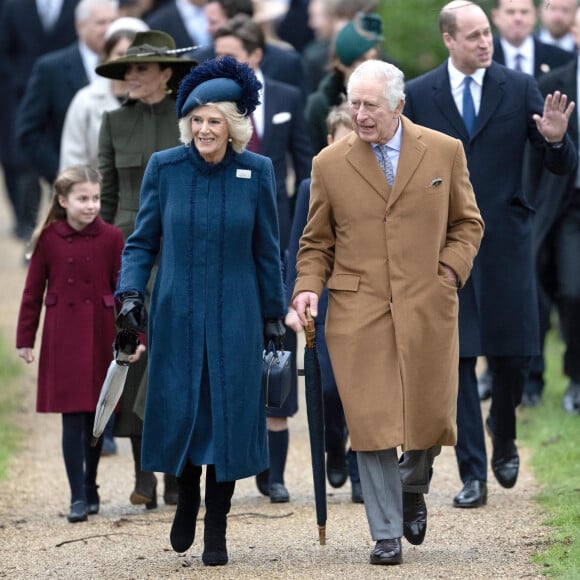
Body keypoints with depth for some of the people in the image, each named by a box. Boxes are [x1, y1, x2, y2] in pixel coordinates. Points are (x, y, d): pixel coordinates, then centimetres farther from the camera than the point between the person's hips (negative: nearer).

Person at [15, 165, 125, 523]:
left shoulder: (111, 238, -2)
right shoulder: (48, 239, -2)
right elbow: (33, 291, 3)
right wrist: (25, 339, 2)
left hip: (101, 337, 1)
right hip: (63, 339, -1)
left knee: (96, 417, 9)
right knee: (72, 418, -4)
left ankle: (91, 488, 25)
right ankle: (78, 498, -3)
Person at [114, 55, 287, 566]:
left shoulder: (256, 172, -1)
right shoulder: (164, 167, -2)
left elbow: (266, 251, 6)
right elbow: (143, 241, 5)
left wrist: (274, 314, 8)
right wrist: (131, 291, -9)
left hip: (235, 317, 0)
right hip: (177, 314, 0)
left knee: (228, 414, -1)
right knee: (179, 409, 1)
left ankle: (217, 529, 11)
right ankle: (187, 496, 30)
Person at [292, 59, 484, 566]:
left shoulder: (444, 152, 5)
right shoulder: (330, 164, 5)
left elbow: (467, 223, 14)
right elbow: (317, 243, 13)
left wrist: (449, 271, -2)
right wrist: (308, 287, -4)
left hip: (427, 309, 1)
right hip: (358, 311, -1)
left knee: (431, 417, 4)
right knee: (372, 422, -7)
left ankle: (413, 487, 37)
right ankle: (386, 534, 1)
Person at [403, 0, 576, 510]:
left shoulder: (520, 89, 2)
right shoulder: (418, 95, 3)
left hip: (506, 242, 0)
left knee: (515, 352, 1)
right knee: (456, 358, -2)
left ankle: (503, 436, 31)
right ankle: (473, 474, 3)